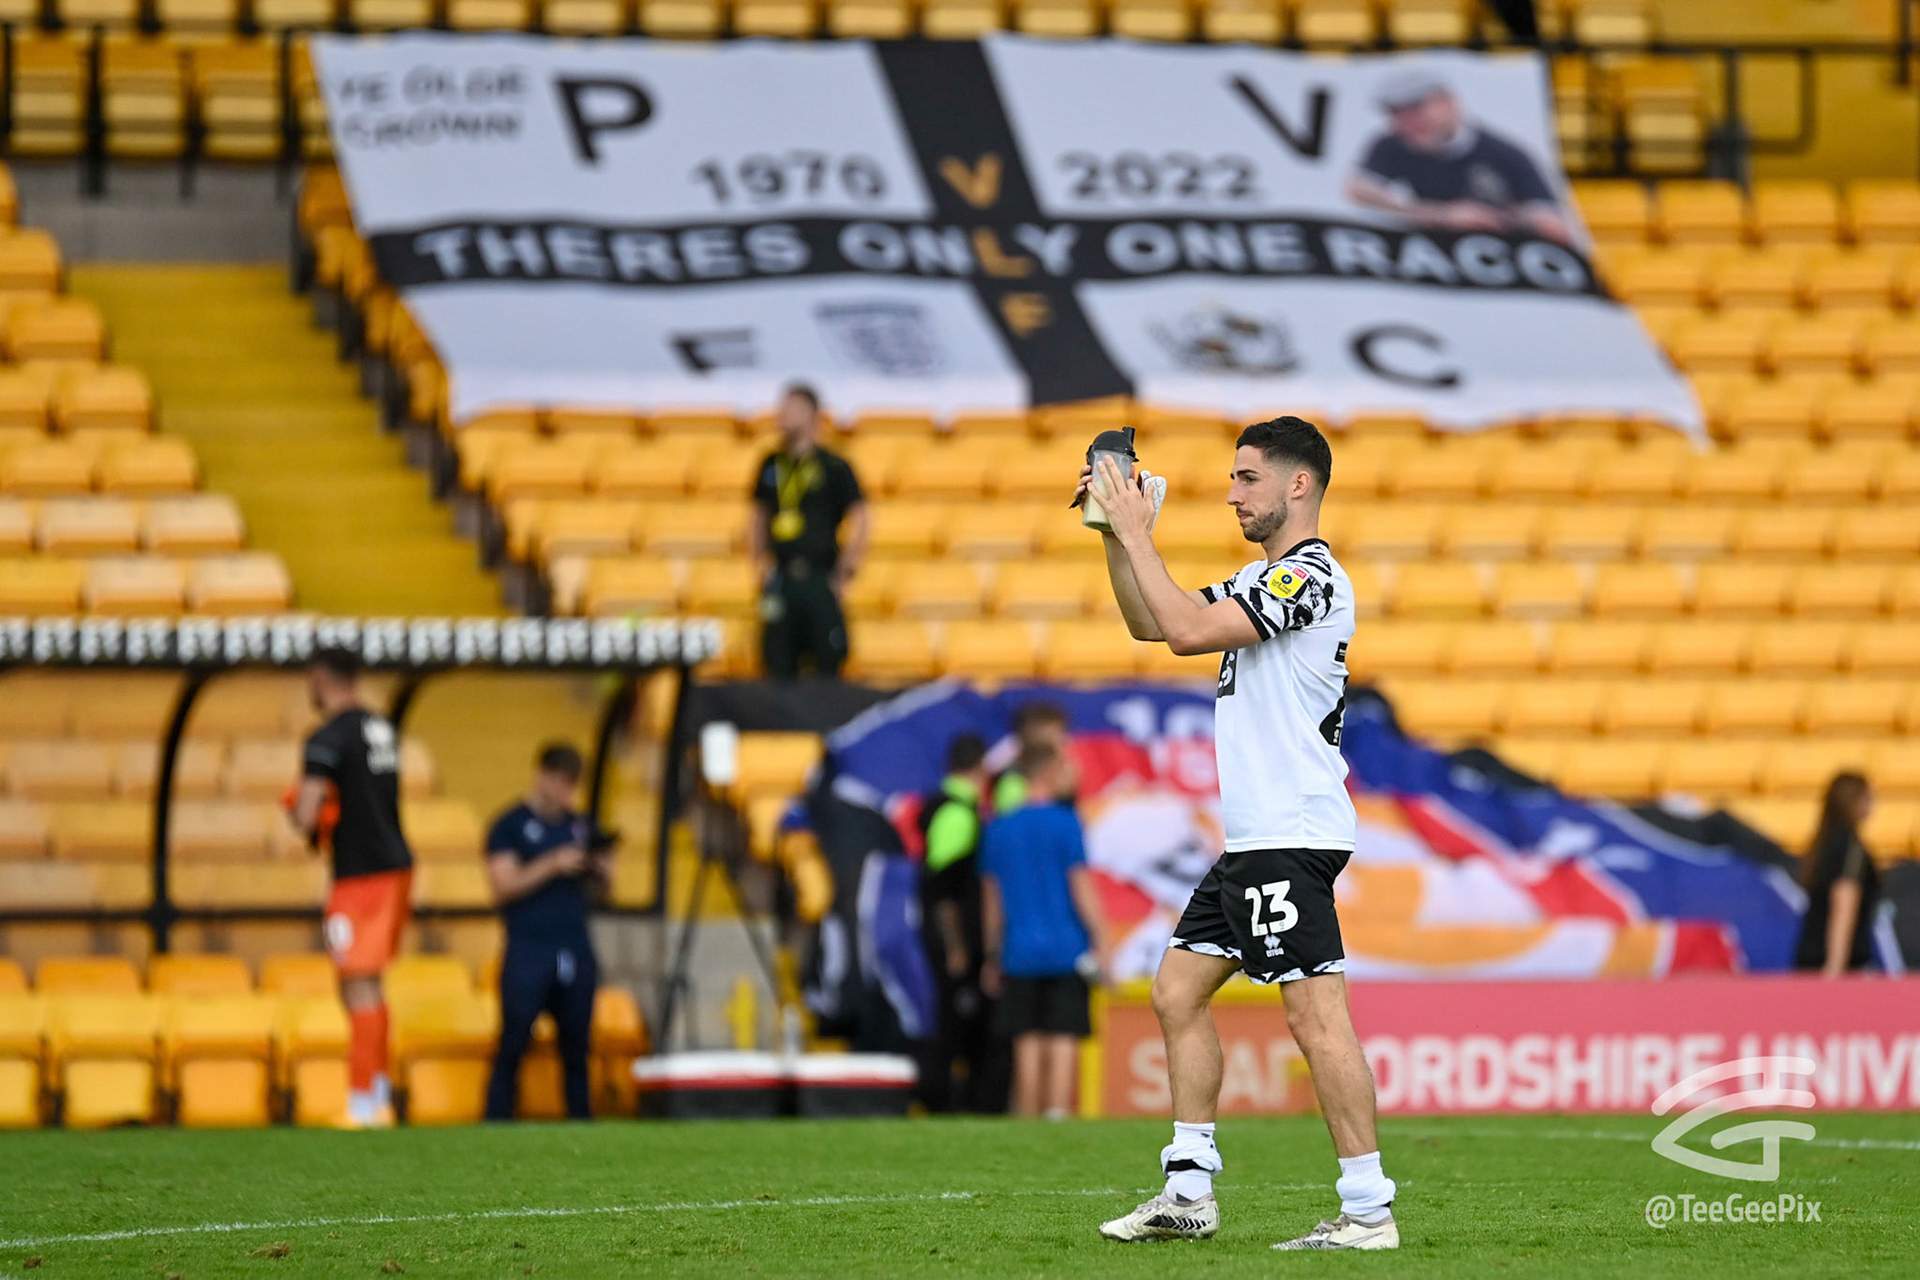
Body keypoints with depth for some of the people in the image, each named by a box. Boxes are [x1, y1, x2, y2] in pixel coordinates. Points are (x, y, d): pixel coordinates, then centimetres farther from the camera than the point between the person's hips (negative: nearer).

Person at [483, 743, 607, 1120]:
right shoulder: (510, 827, 0)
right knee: (513, 1045, -7)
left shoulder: (580, 826, 15)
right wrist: (552, 865, -16)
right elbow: (503, 887, -9)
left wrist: (597, 869, 0)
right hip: (528, 951, -5)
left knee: (576, 1046, 7)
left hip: (575, 951, 5)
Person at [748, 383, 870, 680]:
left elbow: (858, 521, -5)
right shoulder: (771, 466, 10)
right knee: (780, 667, 3)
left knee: (827, 665, -5)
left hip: (820, 579, -4)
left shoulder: (834, 468, -3)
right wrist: (761, 562, 13)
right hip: (780, 581, 4)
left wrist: (844, 574, -6)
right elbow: (758, 517, 22)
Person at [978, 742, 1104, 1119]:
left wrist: (993, 957, 20)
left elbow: (991, 898, 13)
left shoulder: (998, 828, 8)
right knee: (1064, 1041, -2)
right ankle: (1058, 1118, -9)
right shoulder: (1065, 822, -6)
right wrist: (1099, 943, -6)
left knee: (1028, 1044, 7)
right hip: (1066, 950, -4)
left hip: (1018, 955, 4)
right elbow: (1081, 886, -10)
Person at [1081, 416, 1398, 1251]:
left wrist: (1137, 533, -12)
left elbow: (1189, 630, -20)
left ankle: (1369, 1211, -15)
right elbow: (1150, 622, 26)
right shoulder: (1263, 580, 19)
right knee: (1179, 992, 12)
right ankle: (1188, 1192, 16)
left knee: (1316, 1014, -14)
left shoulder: (1309, 576, -12)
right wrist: (1118, 534, 15)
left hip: (1291, 836, -11)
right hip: (1252, 839, 11)